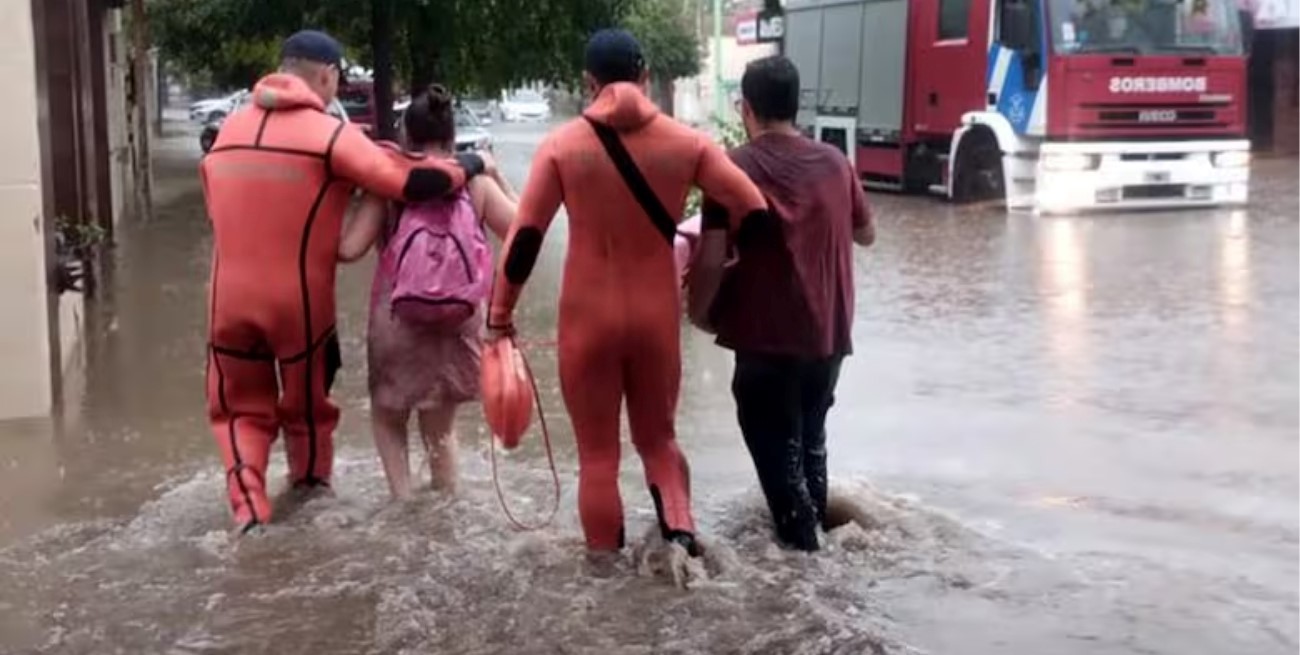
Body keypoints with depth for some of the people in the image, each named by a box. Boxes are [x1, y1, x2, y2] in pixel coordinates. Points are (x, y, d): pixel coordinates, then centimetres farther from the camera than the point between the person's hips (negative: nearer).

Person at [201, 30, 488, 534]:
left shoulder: (228, 131, 8)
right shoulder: (330, 134, -9)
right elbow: (408, 183, -15)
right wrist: (466, 168, 2)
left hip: (231, 296, 3)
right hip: (300, 298, -3)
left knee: (240, 405, 16)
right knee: (307, 401, 19)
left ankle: (249, 510, 2)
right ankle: (311, 486, 35)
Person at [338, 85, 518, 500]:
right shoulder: (476, 183, -1)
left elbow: (349, 249, -10)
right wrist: (498, 177, 11)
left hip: (398, 319, -2)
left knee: (387, 416, 20)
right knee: (440, 426, 20)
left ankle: (403, 502, 5)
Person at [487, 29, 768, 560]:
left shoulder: (563, 145, -6)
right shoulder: (685, 143, -2)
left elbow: (524, 237, -6)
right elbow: (755, 213, -4)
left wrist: (500, 315, 2)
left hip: (588, 317, -1)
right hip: (657, 317, 2)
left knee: (598, 454, 11)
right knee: (658, 437, 21)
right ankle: (679, 528, -2)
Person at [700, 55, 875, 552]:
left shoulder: (736, 168, -12)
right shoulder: (835, 163, 2)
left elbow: (714, 257, -17)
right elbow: (866, 235, 15)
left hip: (767, 335, -5)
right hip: (829, 331, 5)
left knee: (775, 443, 10)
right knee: (810, 436, 23)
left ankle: (799, 536, 12)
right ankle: (815, 521, 33)